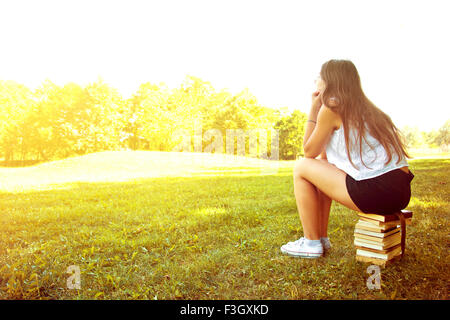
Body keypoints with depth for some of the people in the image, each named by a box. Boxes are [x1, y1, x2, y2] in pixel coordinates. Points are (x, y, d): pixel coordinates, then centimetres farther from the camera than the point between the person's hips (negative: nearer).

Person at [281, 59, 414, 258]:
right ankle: (322, 238, 29)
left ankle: (311, 243, 8)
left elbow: (309, 152, 2)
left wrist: (313, 111, 5)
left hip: (375, 193, -9)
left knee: (302, 167, 3)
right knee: (322, 169, 25)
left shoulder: (331, 108, -6)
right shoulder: (363, 108, 21)